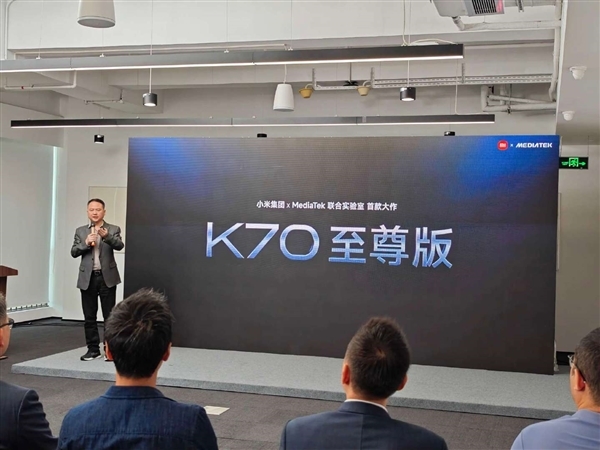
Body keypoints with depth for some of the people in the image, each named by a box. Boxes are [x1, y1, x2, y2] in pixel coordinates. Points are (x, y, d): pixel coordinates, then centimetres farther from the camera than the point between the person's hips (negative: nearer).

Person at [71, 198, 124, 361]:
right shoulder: (80, 231, 10)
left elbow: (119, 245, -15)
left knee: (109, 315, 0)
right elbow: (74, 252, 3)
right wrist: (86, 243, -15)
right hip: (88, 278, 3)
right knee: (89, 316, 6)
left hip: (107, 277, -2)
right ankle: (93, 349, 14)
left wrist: (106, 236, -33)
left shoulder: (113, 229, 2)